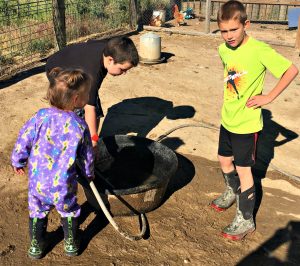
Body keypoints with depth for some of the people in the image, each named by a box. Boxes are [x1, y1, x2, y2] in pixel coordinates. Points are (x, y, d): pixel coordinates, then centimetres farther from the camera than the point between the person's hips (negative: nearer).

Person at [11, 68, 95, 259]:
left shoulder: (41, 116, -14)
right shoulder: (80, 126, -18)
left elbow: (23, 141, -6)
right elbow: (86, 157, -6)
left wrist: (18, 161, 13)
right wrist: (89, 174, 14)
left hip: (37, 182, 2)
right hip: (64, 185, -2)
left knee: (37, 212, 24)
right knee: (69, 212, 24)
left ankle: (37, 247, 41)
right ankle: (72, 244, 41)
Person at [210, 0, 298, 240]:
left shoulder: (259, 50, -20)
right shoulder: (223, 49, -1)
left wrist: (269, 97, -17)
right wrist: (229, 101, 8)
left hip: (247, 123, -7)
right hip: (227, 119, 7)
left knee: (243, 170, 1)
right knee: (225, 160, 21)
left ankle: (245, 221, 17)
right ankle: (232, 192, 49)